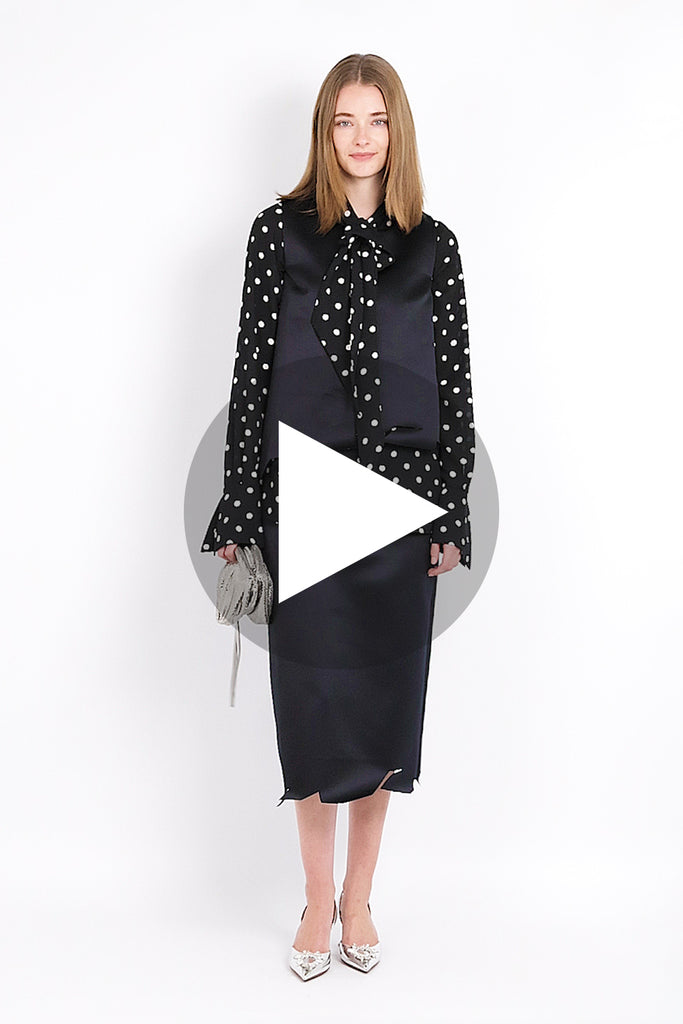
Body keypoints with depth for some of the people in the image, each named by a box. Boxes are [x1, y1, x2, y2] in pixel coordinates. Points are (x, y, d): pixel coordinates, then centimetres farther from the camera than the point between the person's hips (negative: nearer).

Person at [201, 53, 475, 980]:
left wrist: (453, 514, 0)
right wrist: (238, 511, -3)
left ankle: (359, 895, 25)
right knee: (314, 699, 4)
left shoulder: (433, 245, 7)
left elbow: (455, 381, 5)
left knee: (386, 695, 8)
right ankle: (319, 900, 21)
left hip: (402, 502, 2)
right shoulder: (281, 230, 3)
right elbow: (252, 369, 0)